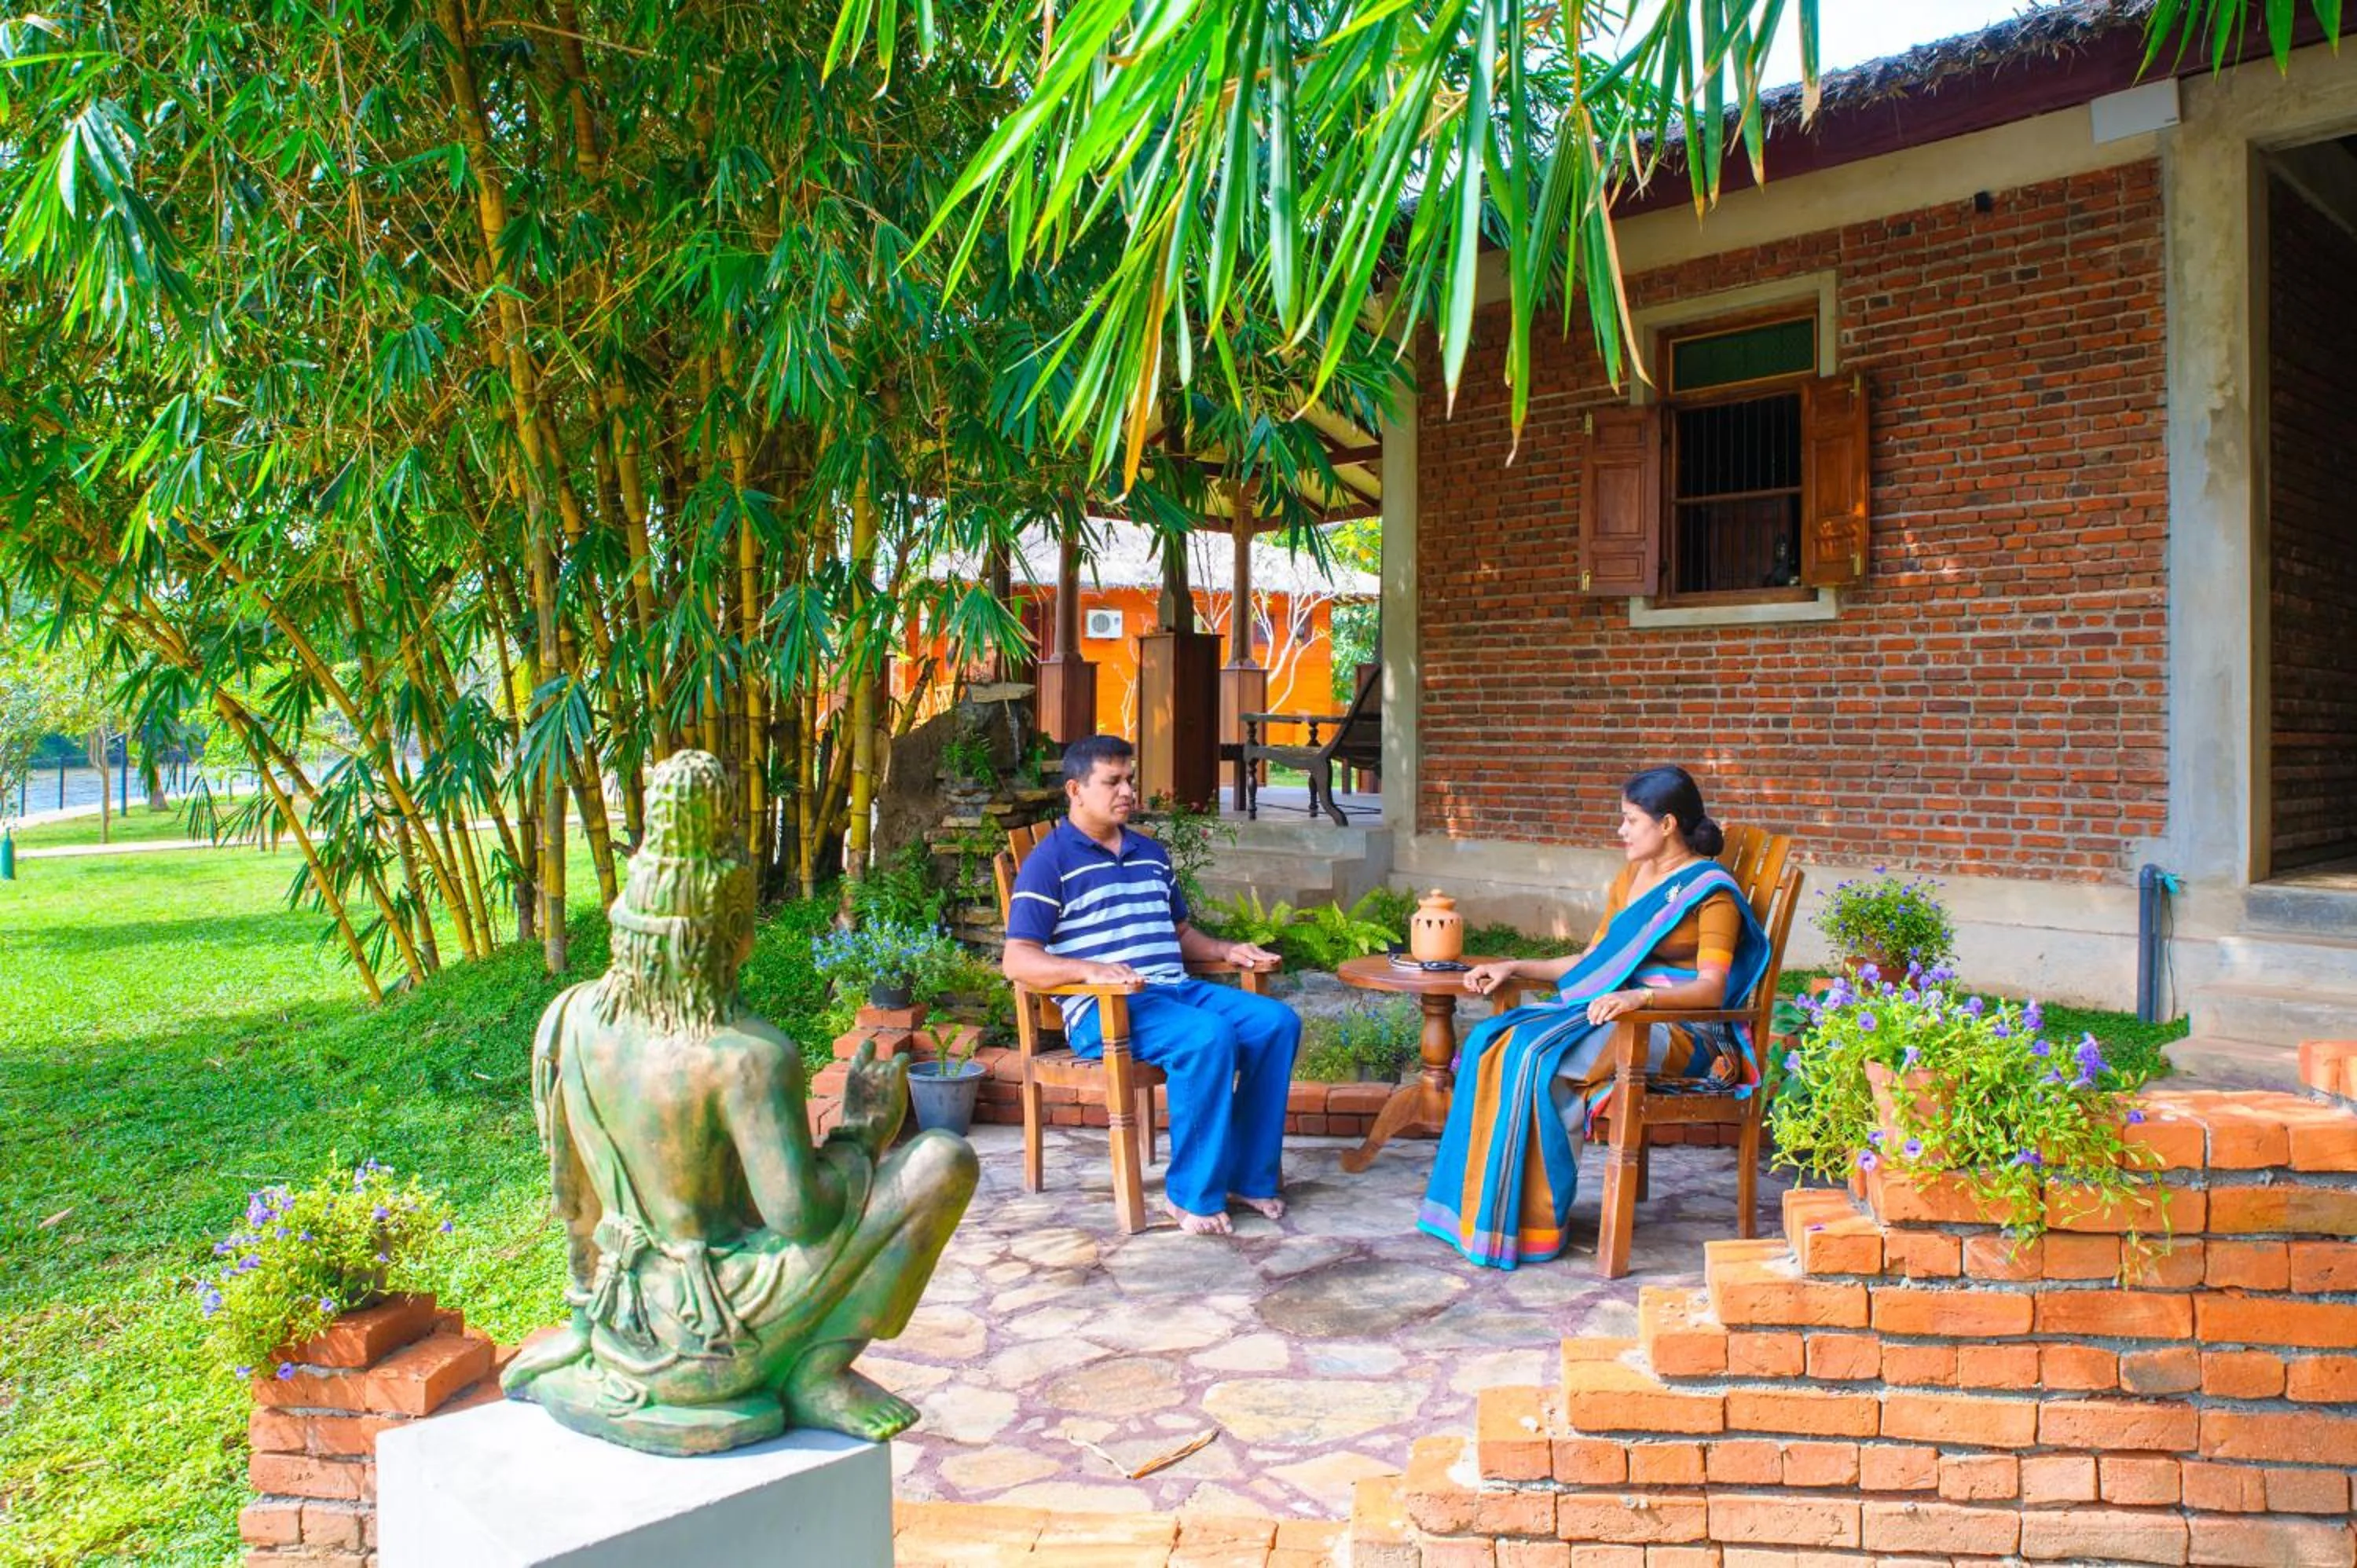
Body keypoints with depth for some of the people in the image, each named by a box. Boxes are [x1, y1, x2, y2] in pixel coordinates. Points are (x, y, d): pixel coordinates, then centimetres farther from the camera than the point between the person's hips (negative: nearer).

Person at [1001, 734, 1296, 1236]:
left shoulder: (1151, 854, 23)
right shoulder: (1050, 862, -1)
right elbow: (1017, 959, -10)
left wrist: (1228, 950, 12)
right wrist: (1090, 970, -27)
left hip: (1177, 990, 8)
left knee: (1277, 1021, -14)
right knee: (1211, 1036, -33)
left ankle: (1249, 1175, -7)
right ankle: (1193, 1194, -20)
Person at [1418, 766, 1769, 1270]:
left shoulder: (1712, 891, -6)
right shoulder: (1629, 880, 19)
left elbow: (1712, 988, -16)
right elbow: (1591, 960, 22)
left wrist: (1642, 996, -33)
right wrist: (1515, 968, 11)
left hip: (1681, 1031, -8)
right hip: (1613, 1009, 8)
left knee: (1539, 1054, -31)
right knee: (1492, 1042, -18)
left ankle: (1535, 1223, -20)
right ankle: (1487, 1207, -19)